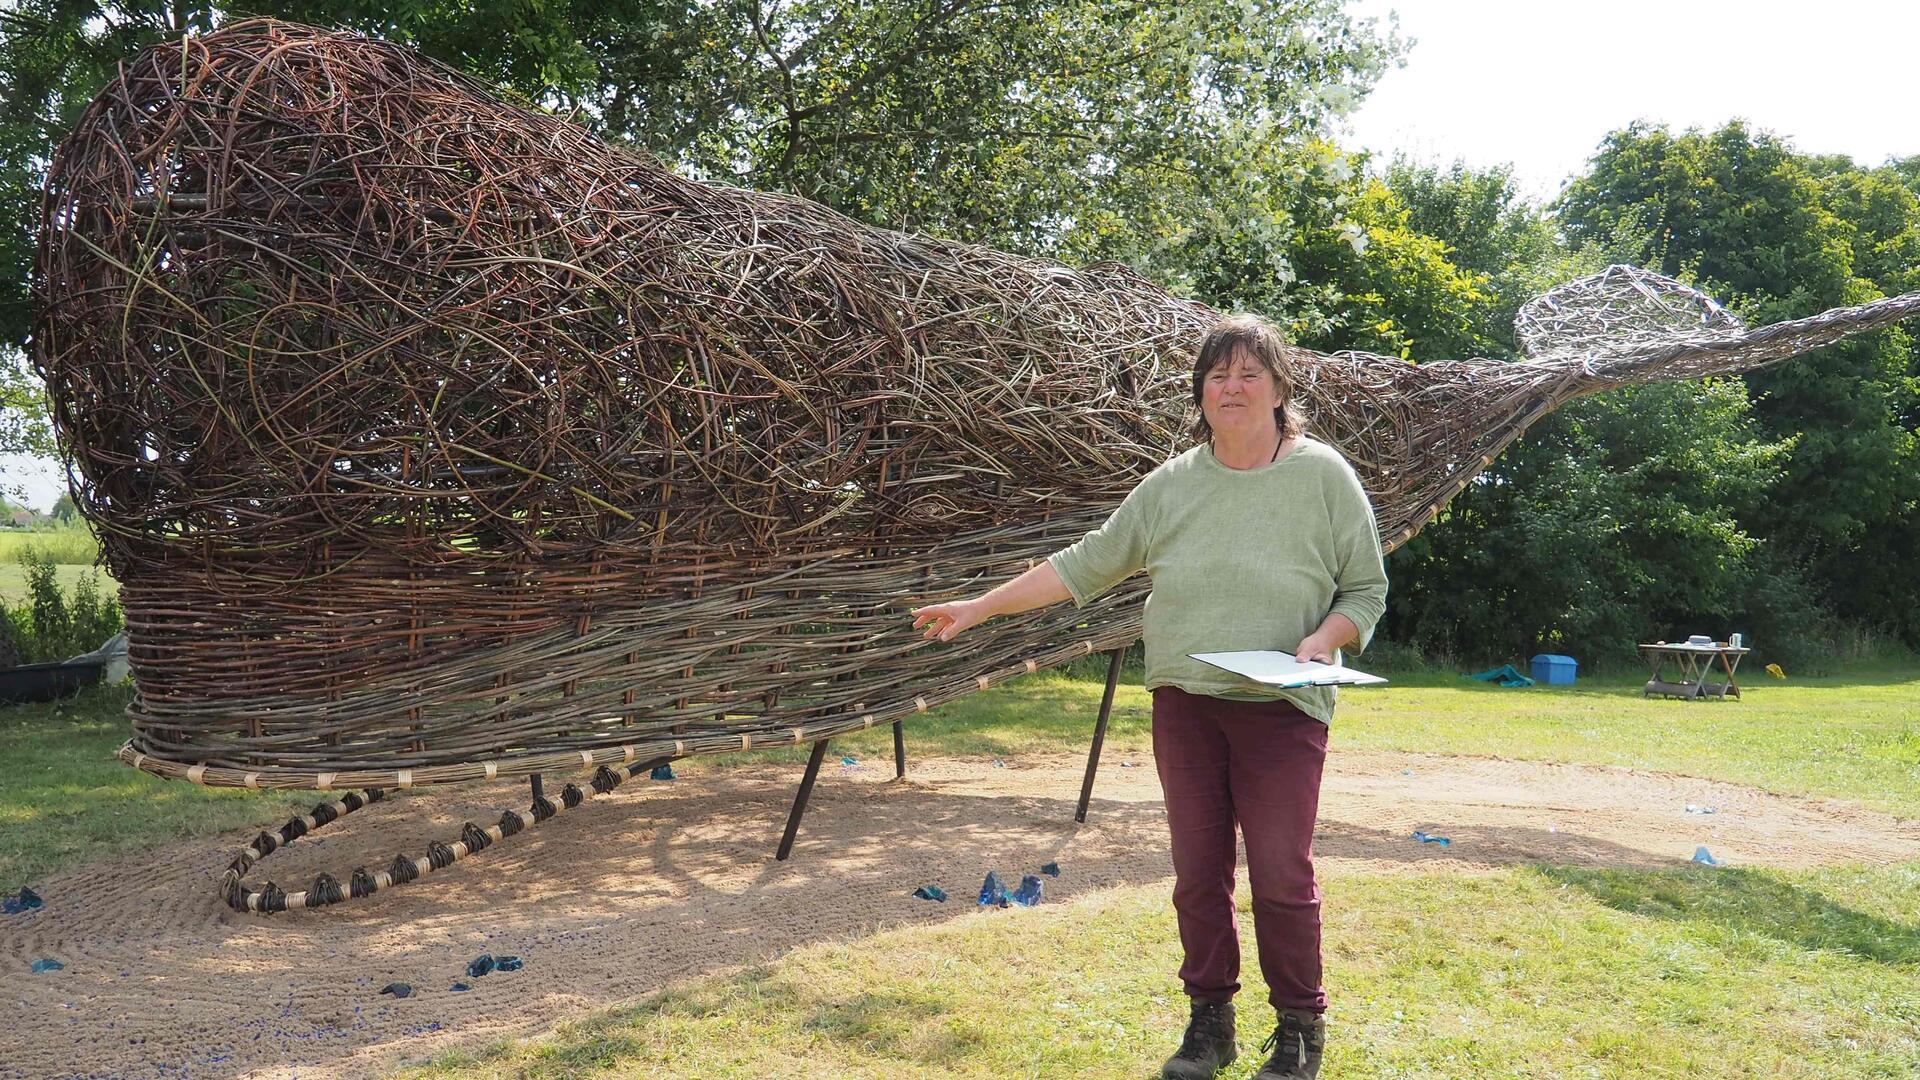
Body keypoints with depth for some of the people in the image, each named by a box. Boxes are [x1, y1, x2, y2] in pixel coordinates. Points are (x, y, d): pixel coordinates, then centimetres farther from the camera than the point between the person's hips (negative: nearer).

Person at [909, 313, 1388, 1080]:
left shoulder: (1323, 476, -2)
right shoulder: (1171, 485, 5)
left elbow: (1366, 589, 3)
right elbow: (1087, 563, 8)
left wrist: (1324, 639, -17)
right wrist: (979, 607, 5)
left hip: (1281, 709, -3)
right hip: (1184, 703, 3)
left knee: (1281, 873, -2)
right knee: (1198, 872, 9)